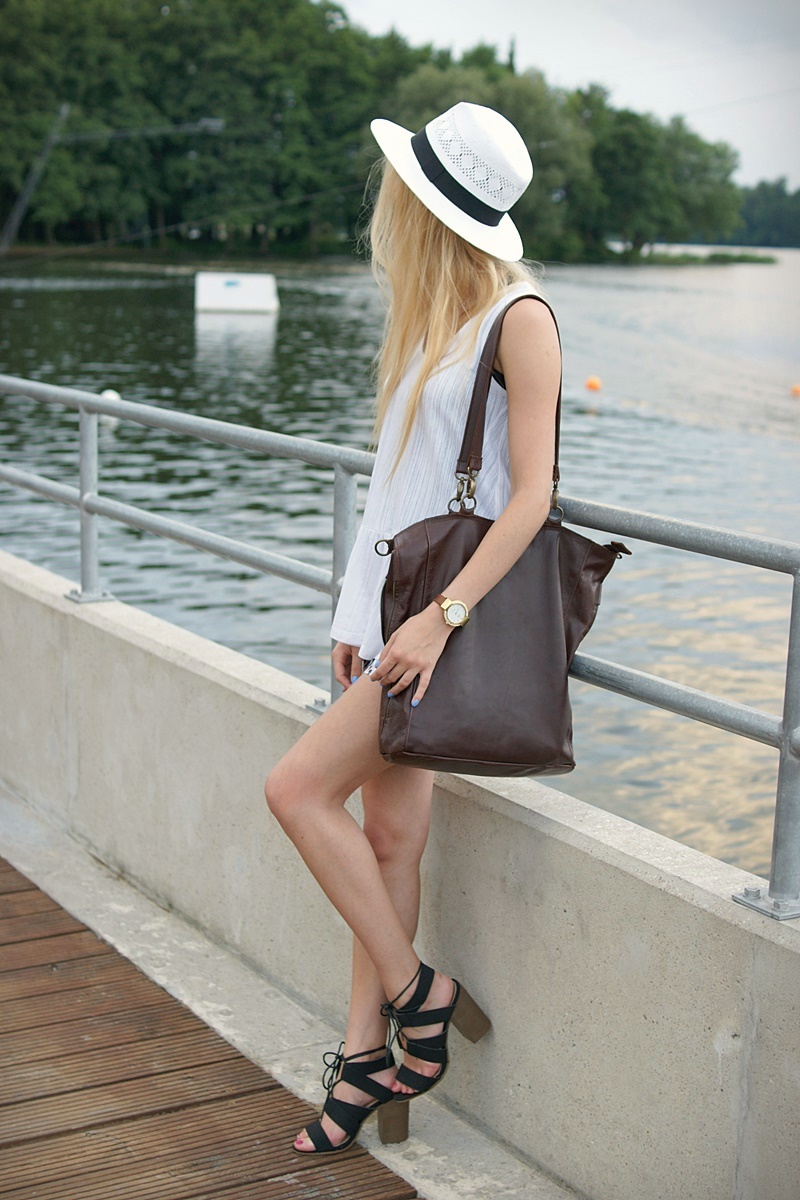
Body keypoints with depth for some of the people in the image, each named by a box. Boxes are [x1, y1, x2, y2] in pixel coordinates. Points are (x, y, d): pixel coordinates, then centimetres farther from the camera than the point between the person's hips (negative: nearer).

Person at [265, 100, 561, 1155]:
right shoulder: (431, 315, 14)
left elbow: (530, 496, -16)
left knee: (299, 787, -12)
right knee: (390, 839, 8)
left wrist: (444, 615, -23)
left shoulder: (519, 317, -12)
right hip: (398, 597, 8)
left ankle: (417, 998, 2)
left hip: (465, 605, -8)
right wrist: (362, 613, 15)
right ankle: (369, 1059, 16)